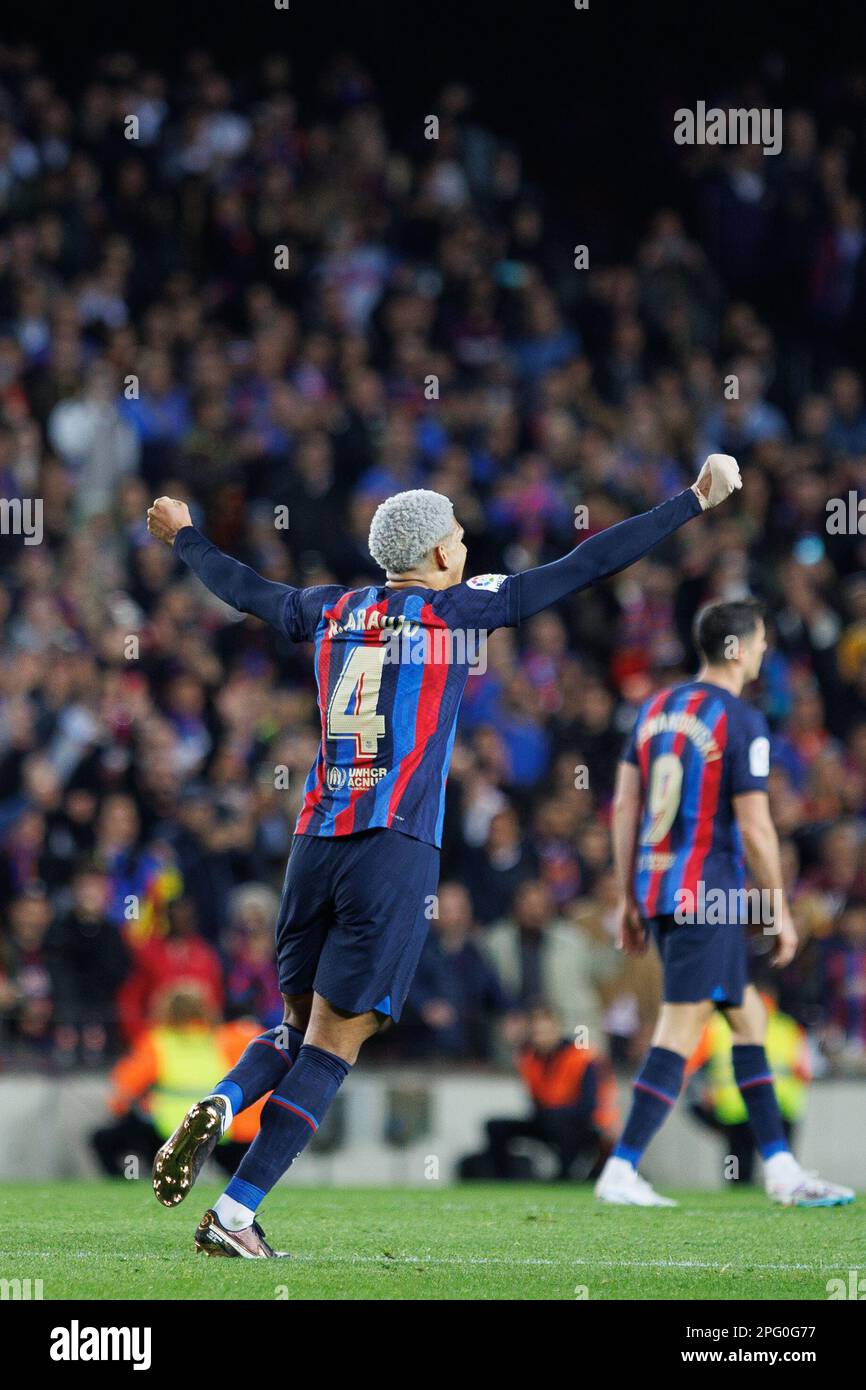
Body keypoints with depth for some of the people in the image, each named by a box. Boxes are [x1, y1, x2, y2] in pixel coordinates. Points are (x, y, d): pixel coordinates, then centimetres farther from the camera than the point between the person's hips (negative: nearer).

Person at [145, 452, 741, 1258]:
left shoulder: (334, 613, 13)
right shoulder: (461, 611, 1)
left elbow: (243, 589, 31)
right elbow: (589, 565, 2)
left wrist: (184, 538, 52)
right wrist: (696, 501, 8)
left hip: (316, 843, 5)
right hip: (396, 852, -5)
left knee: (302, 1025, 19)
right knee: (334, 1044, -2)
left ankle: (218, 1107, -12)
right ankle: (234, 1216, -9)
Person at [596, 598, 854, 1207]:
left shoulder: (657, 708, 12)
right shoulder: (741, 722, -11)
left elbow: (624, 805, 13)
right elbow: (755, 827, -13)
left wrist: (629, 897, 17)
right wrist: (780, 910, -4)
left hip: (657, 890, 9)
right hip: (709, 896, -9)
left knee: (749, 1018, 15)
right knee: (680, 1033, -7)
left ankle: (781, 1168, 17)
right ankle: (620, 1173, -11)